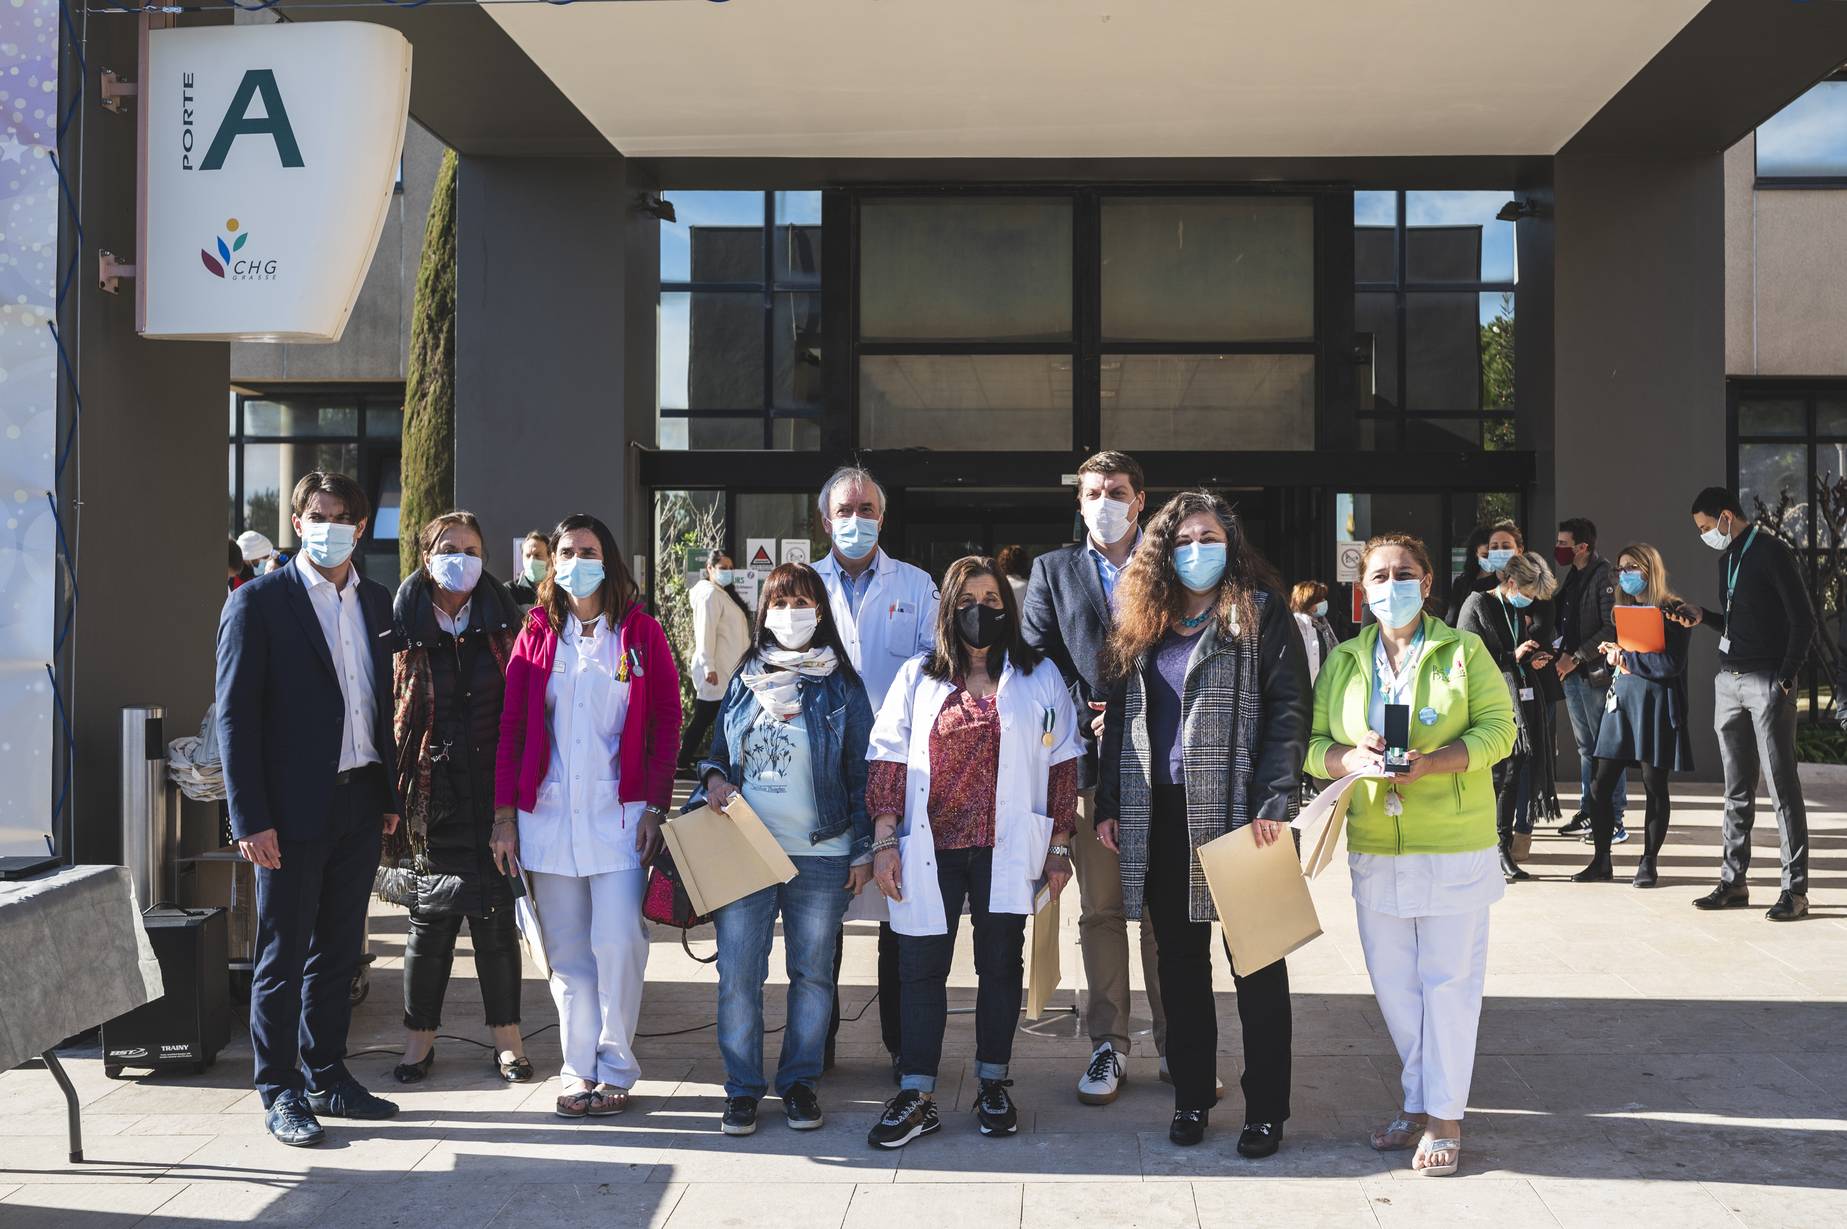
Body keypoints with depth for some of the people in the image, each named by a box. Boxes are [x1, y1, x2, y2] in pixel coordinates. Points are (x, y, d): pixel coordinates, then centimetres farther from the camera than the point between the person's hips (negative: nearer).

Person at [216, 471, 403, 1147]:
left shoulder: (378, 602, 11)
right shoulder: (258, 601, -6)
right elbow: (235, 714, -9)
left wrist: (393, 794, 10)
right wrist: (250, 818, -14)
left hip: (359, 805, 5)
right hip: (293, 808, -5)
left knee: (338, 951, 14)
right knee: (284, 955, 3)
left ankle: (327, 1077, 25)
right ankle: (280, 1093, 13)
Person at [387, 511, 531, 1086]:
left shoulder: (502, 621, 5)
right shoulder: (405, 628, -1)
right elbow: (390, 710, -1)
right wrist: (392, 794, -11)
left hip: (494, 788, 1)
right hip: (434, 790, -1)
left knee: (495, 915, 4)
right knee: (432, 915, 4)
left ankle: (506, 1038, 16)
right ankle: (420, 1037, 19)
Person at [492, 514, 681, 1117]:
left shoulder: (639, 632, 4)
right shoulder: (536, 634, 9)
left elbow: (667, 722, 2)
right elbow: (511, 726, 8)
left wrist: (655, 806, -6)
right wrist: (504, 813, 2)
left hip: (619, 814, -2)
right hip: (547, 815, 2)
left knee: (618, 944, -8)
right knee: (566, 952, 7)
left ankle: (615, 1069, 7)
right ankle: (579, 1070, 17)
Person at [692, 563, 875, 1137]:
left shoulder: (841, 686, 2)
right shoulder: (745, 680, 10)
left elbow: (861, 772, 3)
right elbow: (719, 750, 19)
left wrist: (863, 850, -1)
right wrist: (713, 778, -4)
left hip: (819, 855, -2)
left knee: (812, 971, 7)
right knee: (737, 973, -1)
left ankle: (800, 1080, 21)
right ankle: (743, 1086, 12)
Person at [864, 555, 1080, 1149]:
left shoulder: (1039, 677, 7)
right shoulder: (918, 678, 9)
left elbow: (1062, 765, 5)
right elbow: (888, 758, 5)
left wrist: (1059, 845, 2)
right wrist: (884, 840, -3)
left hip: (1005, 849, 0)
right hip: (931, 849, 1)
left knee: (1000, 964, 8)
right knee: (921, 966, -1)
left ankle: (993, 1085, 21)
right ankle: (916, 1096, 4)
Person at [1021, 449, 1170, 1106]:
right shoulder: (1052, 570, 13)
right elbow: (1038, 658, 5)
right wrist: (1090, 718, -8)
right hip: (1090, 757, 1)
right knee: (1101, 910, 4)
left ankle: (1175, 1044, 11)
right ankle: (1109, 1046, 11)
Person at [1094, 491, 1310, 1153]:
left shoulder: (1262, 615, -1)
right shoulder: (1144, 625, 13)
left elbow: (1288, 712, -8)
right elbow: (1120, 717, 15)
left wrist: (1273, 802, -17)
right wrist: (1109, 804, 8)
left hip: (1240, 813, -4)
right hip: (1161, 818, 5)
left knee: (1256, 962, 2)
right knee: (1180, 959, 10)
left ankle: (1266, 1110, 10)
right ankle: (1191, 1095, 21)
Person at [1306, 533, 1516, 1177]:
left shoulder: (1464, 652, 1)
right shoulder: (1341, 663, 10)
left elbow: (1497, 728, -6)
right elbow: (1312, 745, 9)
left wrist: (1430, 762, -22)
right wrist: (1349, 756, -14)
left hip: (1455, 846, -4)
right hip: (1374, 850, 4)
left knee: (1447, 981, 0)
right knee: (1392, 982, 9)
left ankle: (1445, 1116, 9)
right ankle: (1417, 1104, 24)